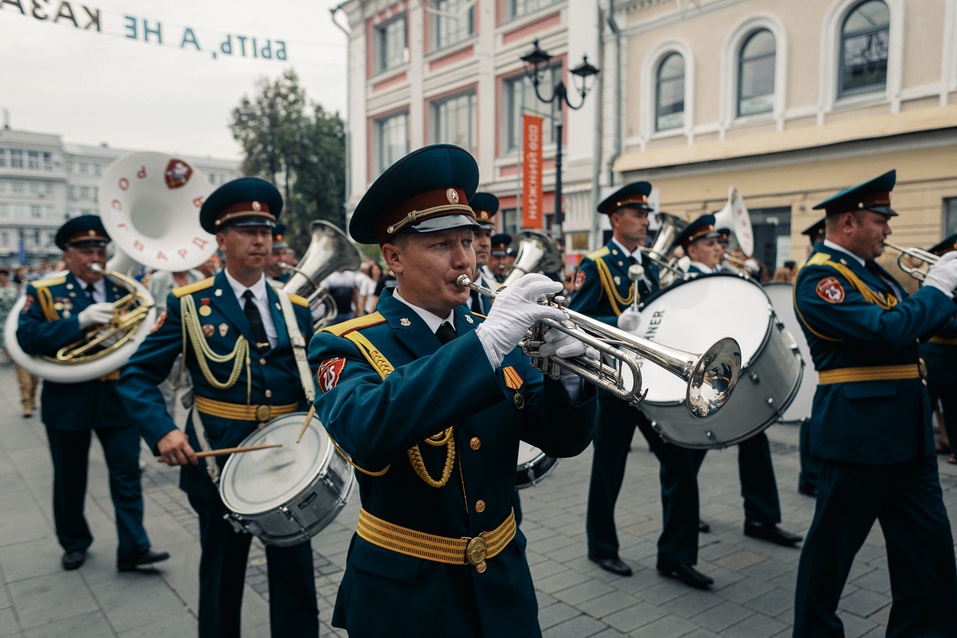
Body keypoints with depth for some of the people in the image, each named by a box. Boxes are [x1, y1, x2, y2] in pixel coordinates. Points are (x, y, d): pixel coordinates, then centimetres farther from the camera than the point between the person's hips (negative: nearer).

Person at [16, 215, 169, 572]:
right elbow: (27, 338, -15)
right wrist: (80, 321, -25)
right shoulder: (44, 292, -2)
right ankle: (74, 543, 34)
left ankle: (133, 548, 7)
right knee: (69, 479, 15)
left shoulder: (123, 289, 5)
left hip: (118, 398, 1)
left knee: (127, 474, 0)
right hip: (67, 400, -1)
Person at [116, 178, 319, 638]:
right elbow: (137, 375, -3)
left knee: (295, 578, 9)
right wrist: (162, 431, -19)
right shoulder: (188, 304, -3)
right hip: (218, 459, -2)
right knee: (222, 577, 15)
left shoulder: (295, 308, 5)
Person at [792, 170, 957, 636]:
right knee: (832, 545, 7)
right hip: (859, 433, -9)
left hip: (906, 434, 9)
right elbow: (886, 331, -26)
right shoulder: (820, 276, -15)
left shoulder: (868, 270, 15)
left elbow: (913, 329, 21)